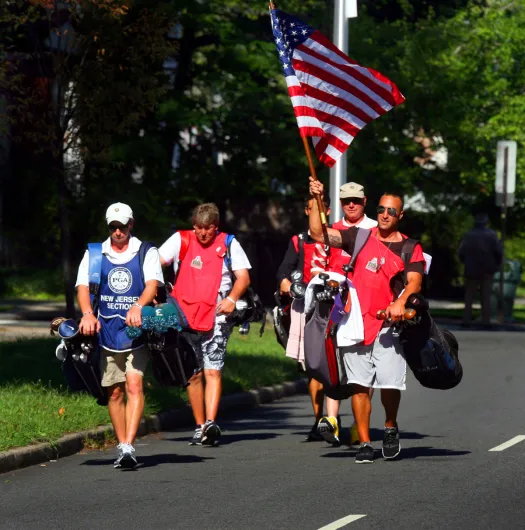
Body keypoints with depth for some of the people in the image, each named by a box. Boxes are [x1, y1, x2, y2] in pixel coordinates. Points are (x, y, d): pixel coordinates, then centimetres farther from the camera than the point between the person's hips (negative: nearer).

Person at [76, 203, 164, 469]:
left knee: (134, 385, -17)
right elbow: (83, 285, -1)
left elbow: (153, 283, -10)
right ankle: (121, 447, 17)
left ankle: (129, 446, -23)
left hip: (136, 330, -3)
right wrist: (87, 314, -21)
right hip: (106, 330, 3)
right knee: (114, 392, 6)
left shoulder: (147, 253, 5)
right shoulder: (94, 254, 10)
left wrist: (138, 306, -31)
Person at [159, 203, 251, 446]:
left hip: (216, 317, -2)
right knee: (194, 374, 5)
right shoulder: (181, 240, 7)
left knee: (213, 371, -13)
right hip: (185, 317, 2)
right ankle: (200, 427, 12)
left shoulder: (228, 244, 6)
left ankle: (210, 424, -22)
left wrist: (232, 298, -14)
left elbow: (243, 277, 4)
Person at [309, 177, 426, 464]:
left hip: (388, 324, -1)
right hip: (357, 321, 2)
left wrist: (401, 303, -26)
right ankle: (364, 442, 6)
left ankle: (390, 428, 19)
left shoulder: (410, 248, 7)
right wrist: (315, 201, -7)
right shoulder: (358, 237, 10)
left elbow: (414, 281, -7)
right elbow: (318, 234, 4)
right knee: (359, 384, 0)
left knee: (390, 383, -9)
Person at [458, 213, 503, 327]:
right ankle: (486, 321, -1)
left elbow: (461, 252, -3)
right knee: (486, 296, 5)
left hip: (471, 270, 1)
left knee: (469, 296, 8)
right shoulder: (492, 235, -4)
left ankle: (466, 319, 0)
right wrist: (496, 265, 4)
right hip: (487, 270, -1)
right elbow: (499, 252, -10)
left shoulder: (468, 235, 0)